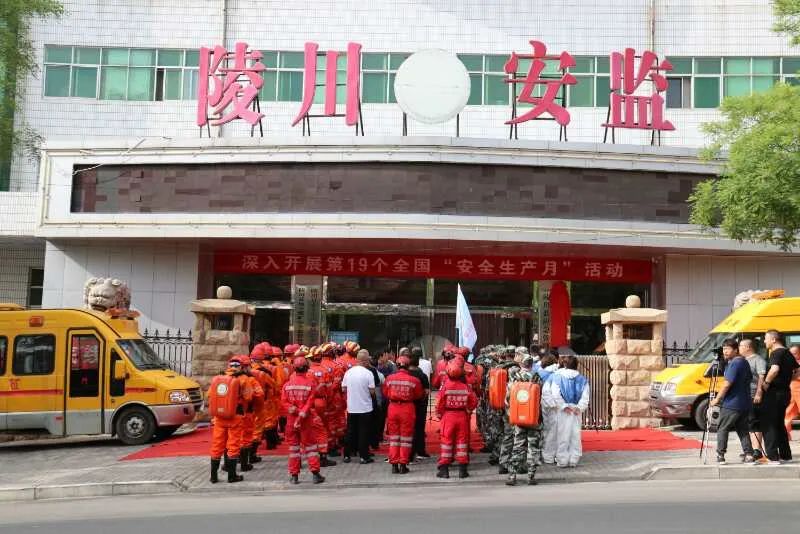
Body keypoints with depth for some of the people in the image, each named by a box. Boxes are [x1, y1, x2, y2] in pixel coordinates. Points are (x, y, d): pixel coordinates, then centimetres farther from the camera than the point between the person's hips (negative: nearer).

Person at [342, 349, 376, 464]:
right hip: (365, 408, -4)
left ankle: (347, 455, 17)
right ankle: (364, 456, 6)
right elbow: (372, 391, -12)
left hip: (351, 408, 4)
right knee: (364, 432, 4)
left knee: (350, 432, 13)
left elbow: (343, 389, 4)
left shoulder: (349, 372, -2)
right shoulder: (368, 373, -13)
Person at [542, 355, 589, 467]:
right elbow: (585, 397, -4)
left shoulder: (557, 376, -5)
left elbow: (556, 395, -13)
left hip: (562, 412, -2)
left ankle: (562, 460, 7)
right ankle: (573, 460, 13)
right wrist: (579, 408, -6)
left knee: (562, 435, 4)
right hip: (576, 412, 2)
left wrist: (563, 406, -7)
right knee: (575, 436, 10)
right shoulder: (582, 379, 3)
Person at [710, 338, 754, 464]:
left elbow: (727, 384, -21)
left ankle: (720, 455, 1)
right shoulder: (744, 362, 13)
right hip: (745, 403, 9)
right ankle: (749, 455, 5)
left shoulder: (734, 364, -17)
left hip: (731, 404, -9)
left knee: (722, 429, 0)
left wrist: (717, 399, -15)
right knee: (743, 430, 11)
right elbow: (749, 379, 24)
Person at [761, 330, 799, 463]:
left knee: (768, 425, -4)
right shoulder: (788, 353, 14)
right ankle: (785, 455, 22)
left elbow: (775, 369, -34)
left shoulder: (776, 353, -15)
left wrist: (766, 383, -22)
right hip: (785, 392, 9)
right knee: (779, 424, 18)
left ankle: (772, 456, -7)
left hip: (774, 393, -9)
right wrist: (786, 378, 15)